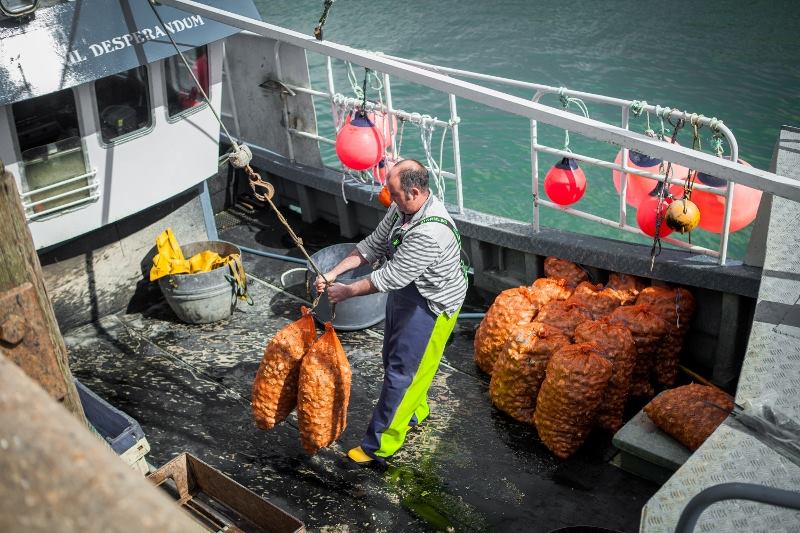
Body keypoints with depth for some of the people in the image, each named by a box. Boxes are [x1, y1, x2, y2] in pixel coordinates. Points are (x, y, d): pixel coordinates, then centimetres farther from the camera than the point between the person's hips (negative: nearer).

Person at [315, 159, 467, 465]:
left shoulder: (431, 233, -34)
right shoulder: (402, 209, -6)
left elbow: (392, 276, -30)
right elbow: (374, 245, 3)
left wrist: (346, 292, -19)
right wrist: (334, 273, -6)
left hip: (430, 306, -9)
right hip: (404, 295, 9)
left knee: (401, 372, -3)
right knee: (393, 358, 23)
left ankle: (379, 446, 8)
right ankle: (414, 413, 46)